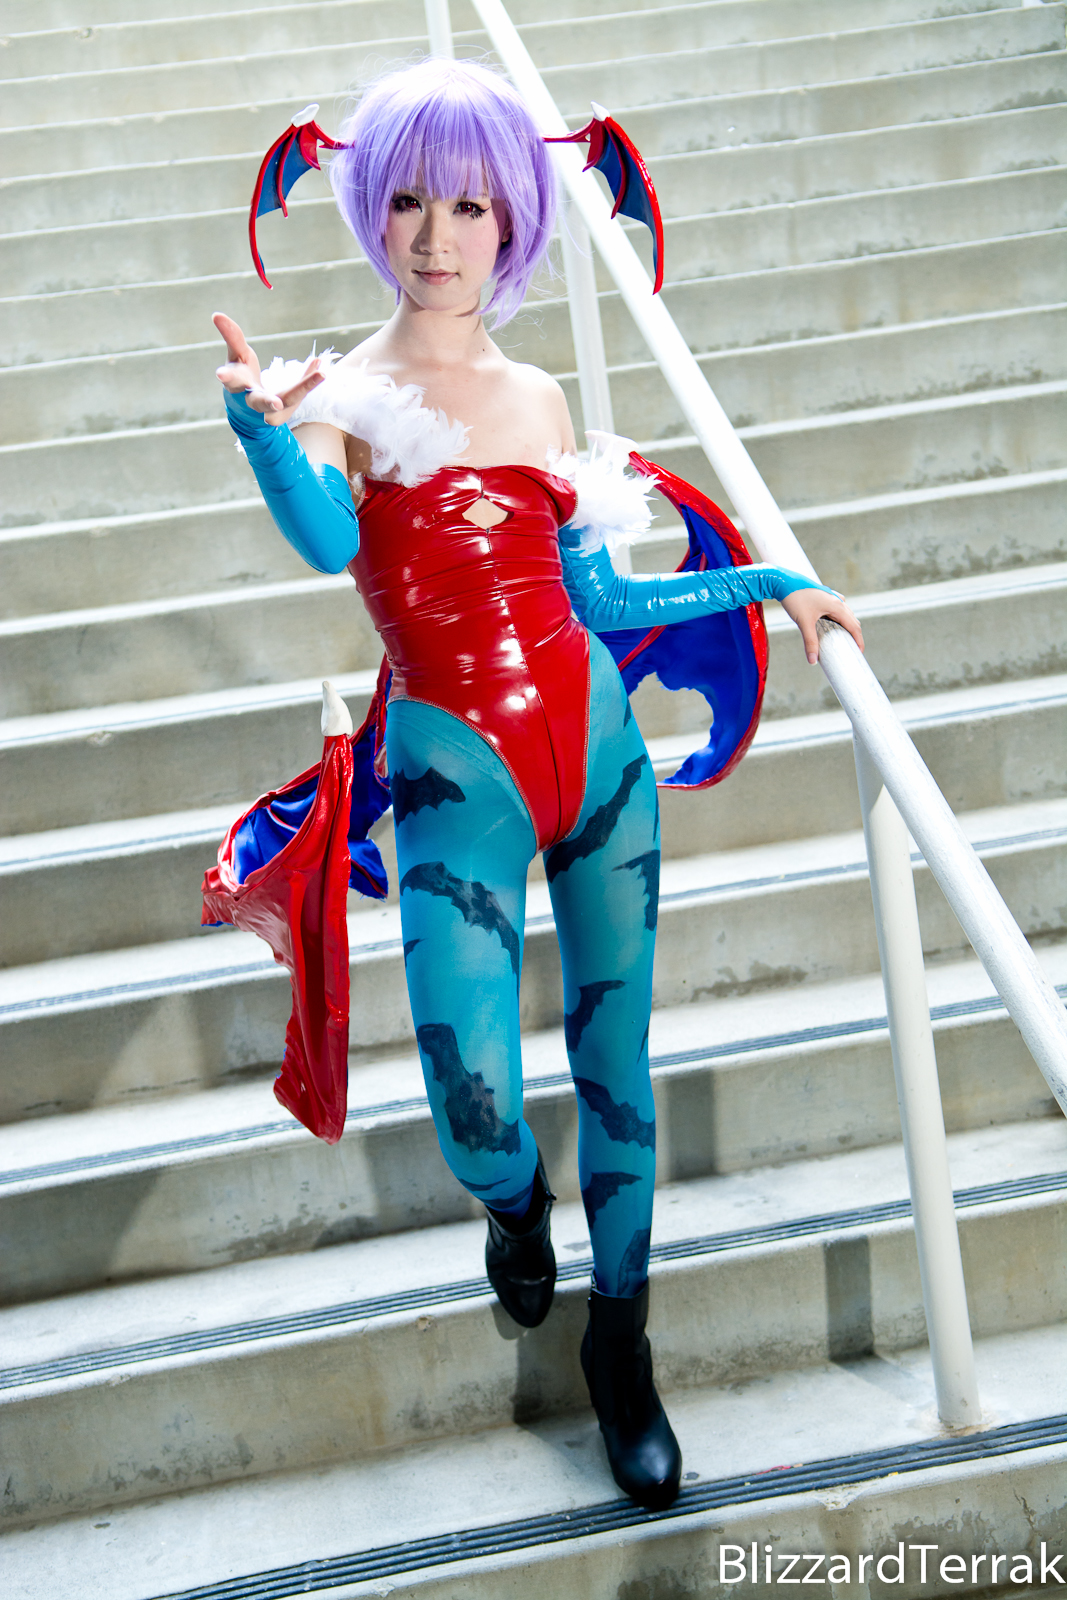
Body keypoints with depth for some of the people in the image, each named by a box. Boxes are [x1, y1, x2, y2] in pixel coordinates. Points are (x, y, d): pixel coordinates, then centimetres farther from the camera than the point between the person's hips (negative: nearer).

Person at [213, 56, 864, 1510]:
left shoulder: (540, 397, 11)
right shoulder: (338, 397, -2)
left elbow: (598, 594, 14)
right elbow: (328, 540, -23)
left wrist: (766, 583, 13)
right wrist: (261, 428, -43)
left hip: (597, 746, 4)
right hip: (456, 772, -4)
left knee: (615, 1062, 9)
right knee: (478, 1113, -15)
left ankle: (621, 1340, 30)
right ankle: (516, 1201, 25)